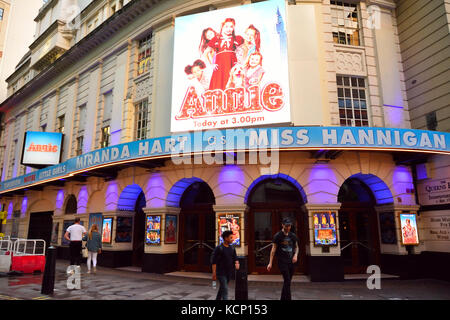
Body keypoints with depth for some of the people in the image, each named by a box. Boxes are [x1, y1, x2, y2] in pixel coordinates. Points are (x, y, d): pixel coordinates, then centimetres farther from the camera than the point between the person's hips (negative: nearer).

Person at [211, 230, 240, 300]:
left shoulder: (232, 248, 5)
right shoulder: (219, 248, -13)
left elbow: (235, 258, 13)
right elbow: (213, 261, -13)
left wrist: (237, 263, -10)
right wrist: (214, 274, -17)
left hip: (229, 273, 6)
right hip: (221, 273, -6)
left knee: (222, 288, 19)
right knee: (225, 290, -11)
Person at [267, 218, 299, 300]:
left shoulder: (293, 236, 9)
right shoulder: (278, 236, -5)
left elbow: (296, 247, 20)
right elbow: (273, 249, -5)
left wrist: (295, 255, -1)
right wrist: (270, 263, -9)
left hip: (291, 262, 5)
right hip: (282, 261, -5)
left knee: (287, 282, 11)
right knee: (287, 281, -13)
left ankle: (283, 298, 24)